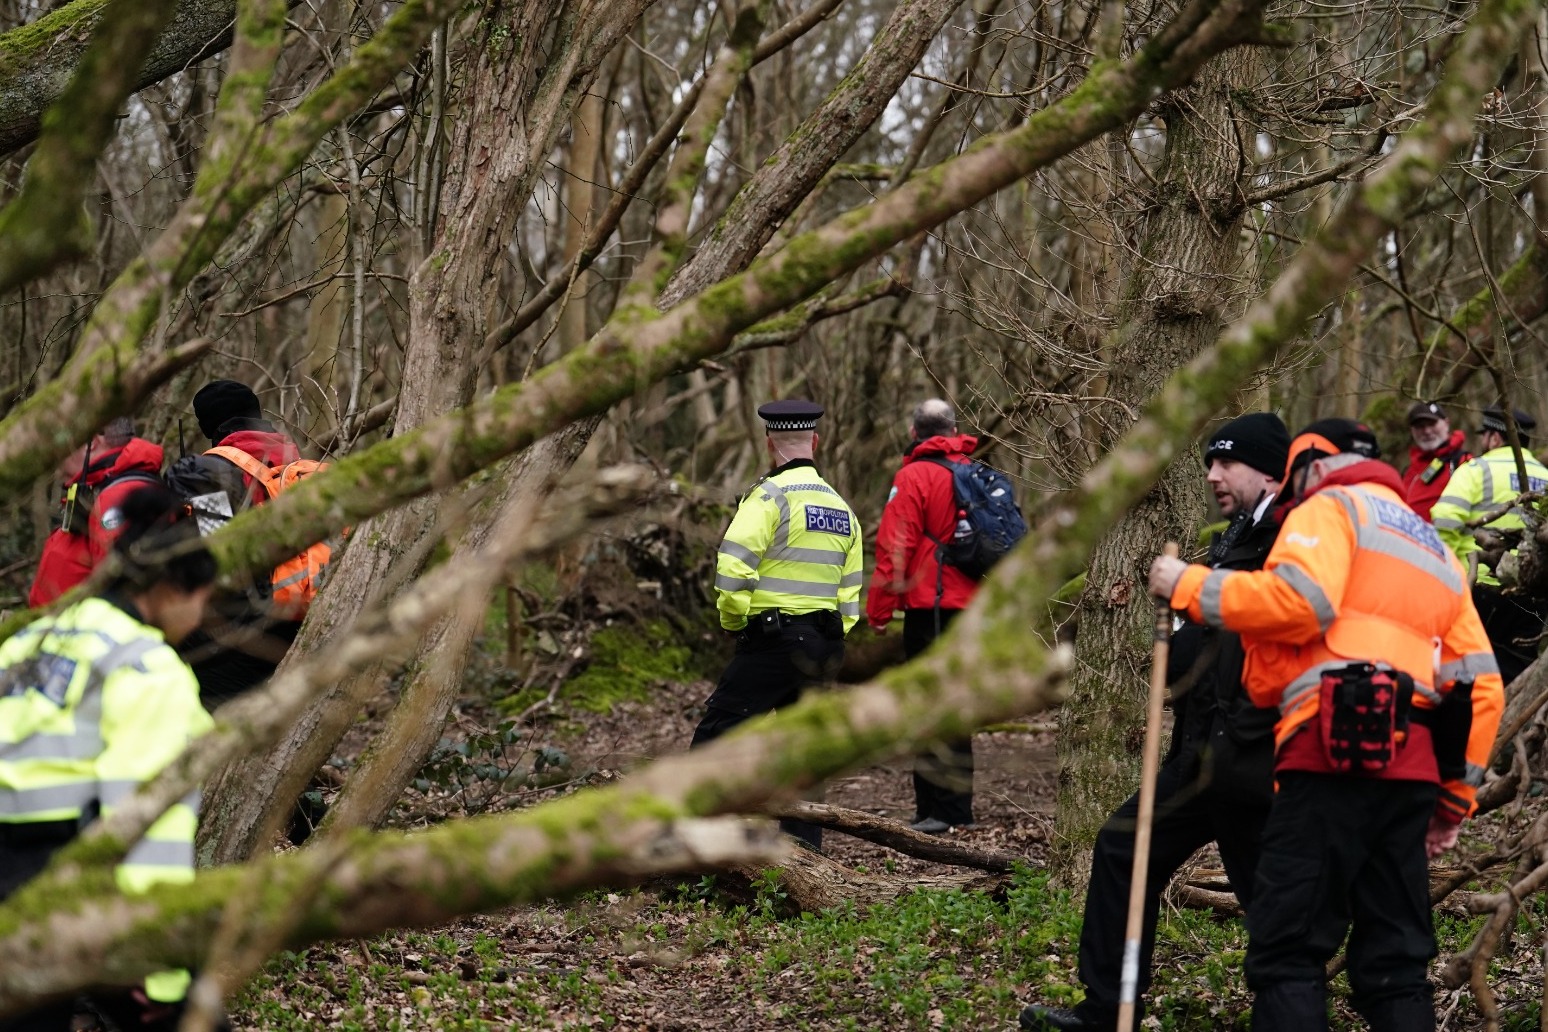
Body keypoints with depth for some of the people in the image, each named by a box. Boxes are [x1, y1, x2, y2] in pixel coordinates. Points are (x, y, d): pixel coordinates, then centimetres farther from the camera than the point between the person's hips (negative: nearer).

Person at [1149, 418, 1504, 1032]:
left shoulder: (1332, 506, 9)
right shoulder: (1436, 549, 31)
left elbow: (1299, 599, -13)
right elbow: (1482, 682, 23)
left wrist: (1190, 586, -2)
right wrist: (1456, 796, 25)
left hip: (1337, 754, -7)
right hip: (1409, 767, 7)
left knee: (1287, 954, -11)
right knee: (1395, 963, 9)